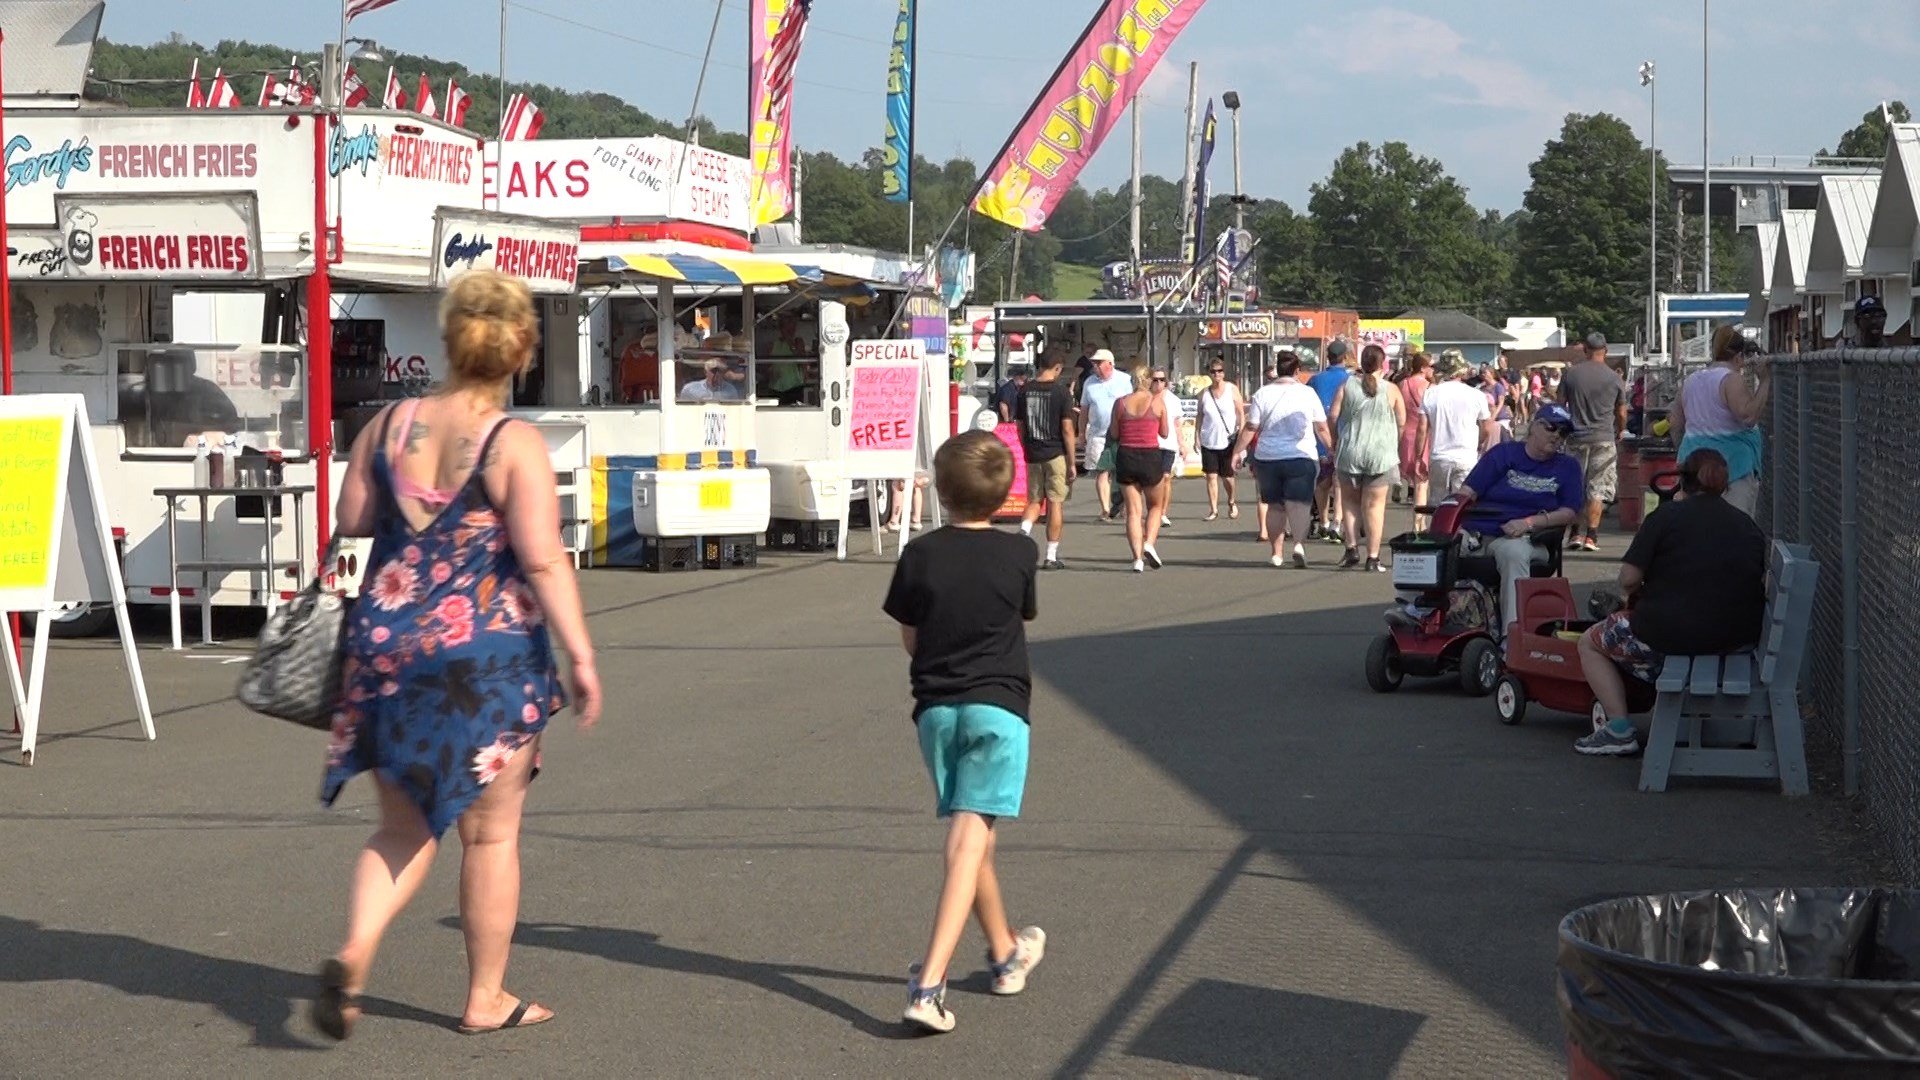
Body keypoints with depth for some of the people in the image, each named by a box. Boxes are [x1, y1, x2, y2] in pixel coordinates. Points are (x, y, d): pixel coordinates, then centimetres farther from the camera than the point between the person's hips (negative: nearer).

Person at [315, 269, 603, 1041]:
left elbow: (350, 522, 10)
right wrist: (581, 656, -13)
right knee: (490, 833, 10)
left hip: (386, 644, 4)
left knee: (404, 827, 15)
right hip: (486, 655, -4)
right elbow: (542, 560, -17)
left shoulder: (389, 426, 1)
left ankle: (354, 952, -8)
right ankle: (487, 999, 19)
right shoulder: (516, 445, -13)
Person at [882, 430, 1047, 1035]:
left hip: (936, 707, 2)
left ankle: (1006, 954, 37)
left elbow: (909, 639, 6)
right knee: (971, 842, -9)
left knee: (966, 836, 18)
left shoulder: (920, 555, -2)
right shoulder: (1018, 554, -3)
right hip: (999, 706, -2)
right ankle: (929, 984, -22)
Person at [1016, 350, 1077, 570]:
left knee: (1034, 501, 16)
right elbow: (1067, 429, -11)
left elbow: (1020, 427, 9)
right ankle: (1052, 556, 6)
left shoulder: (1025, 391, 3)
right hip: (1056, 454, -4)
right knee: (1055, 503, 4)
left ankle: (1025, 529, -14)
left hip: (1033, 455, 4)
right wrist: (1071, 462, -6)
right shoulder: (1061, 391, -9)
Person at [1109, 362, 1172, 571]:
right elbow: (1165, 433, 4)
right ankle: (1149, 543, -5)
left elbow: (1114, 435, 3)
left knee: (1133, 510, 6)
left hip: (1125, 457, 2)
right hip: (1151, 457, -2)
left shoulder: (1120, 403, 0)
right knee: (1155, 505, 18)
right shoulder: (1157, 402, -4)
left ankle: (1138, 558, -3)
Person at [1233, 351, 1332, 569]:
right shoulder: (1307, 393, -1)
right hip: (1301, 457, -2)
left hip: (1267, 458, 2)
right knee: (1298, 502, -7)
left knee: (1274, 505, 13)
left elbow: (1250, 428, 0)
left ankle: (1277, 553, 16)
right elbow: (1322, 428, 2)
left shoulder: (1263, 394, 0)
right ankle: (1298, 543, -30)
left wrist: (1238, 451, 9)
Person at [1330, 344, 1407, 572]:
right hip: (1381, 454, -1)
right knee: (1374, 504, 2)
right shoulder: (1391, 390, -2)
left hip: (1350, 452, 1)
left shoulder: (1347, 386, -1)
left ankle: (1352, 547, 4)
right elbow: (1402, 421, 2)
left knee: (1350, 501, 16)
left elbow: (1333, 417, 0)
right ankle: (1372, 557, 0)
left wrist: (1335, 442, 15)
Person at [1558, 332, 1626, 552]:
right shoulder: (1614, 379, -2)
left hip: (1576, 438, 1)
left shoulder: (1570, 373, 0)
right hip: (1604, 439, -1)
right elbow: (1621, 413, 7)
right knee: (1597, 489, 3)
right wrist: (1620, 432, 27)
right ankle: (1591, 536, -2)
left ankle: (1577, 534, 5)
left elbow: (1560, 405, 4)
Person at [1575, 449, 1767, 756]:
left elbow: (1628, 579, -10)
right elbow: (1763, 584, 11)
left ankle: (1620, 729, 8)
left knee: (1590, 644, 17)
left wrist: (1638, 594, 14)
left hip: (1671, 635, -6)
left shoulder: (1666, 516, -6)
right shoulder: (1748, 526, 8)